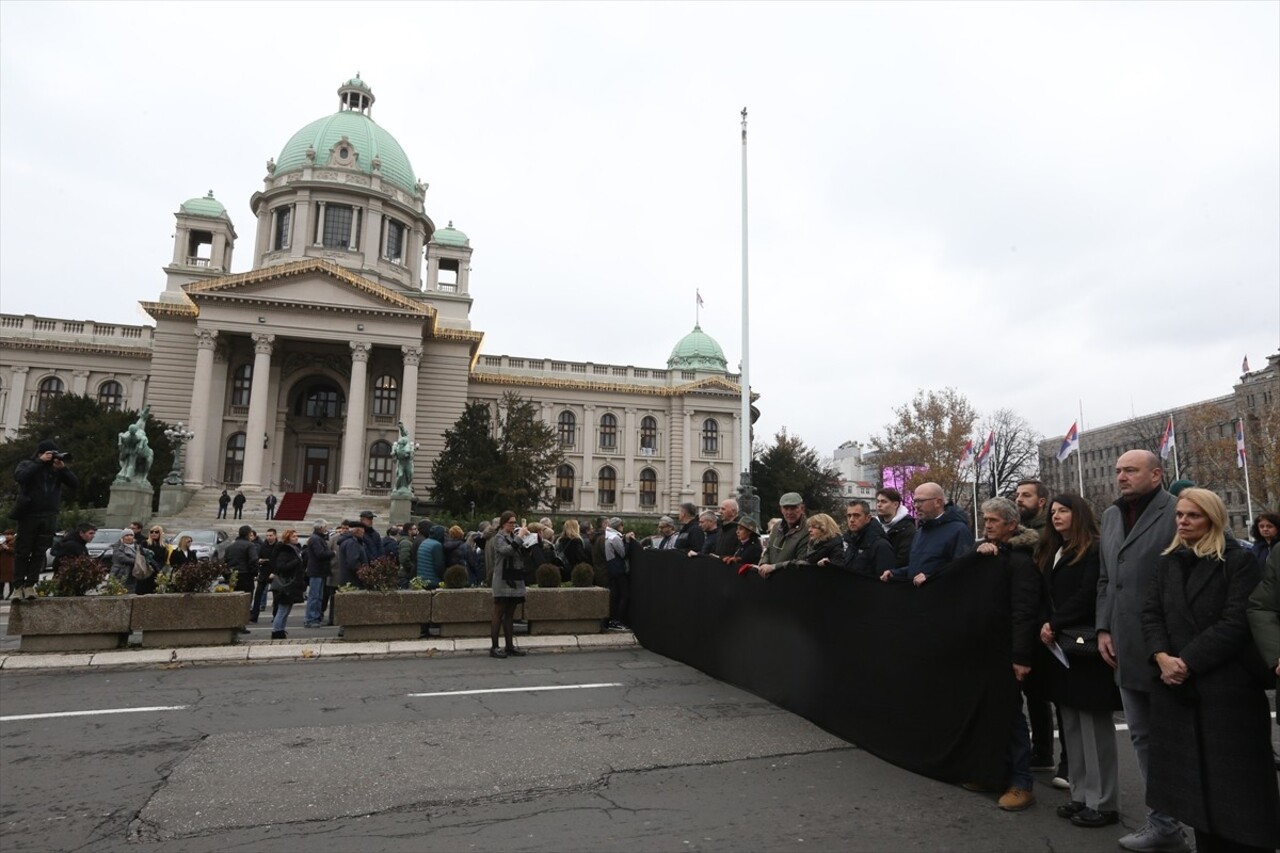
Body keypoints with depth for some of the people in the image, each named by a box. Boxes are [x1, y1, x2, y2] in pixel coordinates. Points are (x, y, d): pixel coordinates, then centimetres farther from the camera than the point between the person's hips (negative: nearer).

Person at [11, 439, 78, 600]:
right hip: (28, 515, -2)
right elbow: (19, 476, -20)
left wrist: (63, 468, -12)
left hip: (49, 517, 2)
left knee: (39, 553, 3)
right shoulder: (27, 465, 2)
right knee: (22, 552, 3)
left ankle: (30, 585, 8)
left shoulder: (57, 468, 9)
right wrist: (40, 462, -19)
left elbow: (75, 484, 0)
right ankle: (18, 586, 8)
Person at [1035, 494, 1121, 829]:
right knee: (1071, 725, 10)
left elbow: (1087, 596, -15)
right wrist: (1047, 628, 2)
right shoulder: (1052, 552, 16)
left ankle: (1104, 803, 6)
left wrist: (1054, 625, -12)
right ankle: (1082, 795, 18)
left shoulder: (1094, 550, -7)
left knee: (1094, 725, -2)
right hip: (1060, 646, 8)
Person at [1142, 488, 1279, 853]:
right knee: (1193, 775, 11)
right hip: (1177, 685, 5)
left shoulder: (1239, 561, -4)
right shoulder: (1166, 563, 11)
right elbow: (1150, 614, 5)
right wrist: (1162, 656, -12)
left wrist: (1188, 661, -17)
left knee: (1234, 778, 3)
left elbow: (1236, 622, -13)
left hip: (1228, 686, -4)